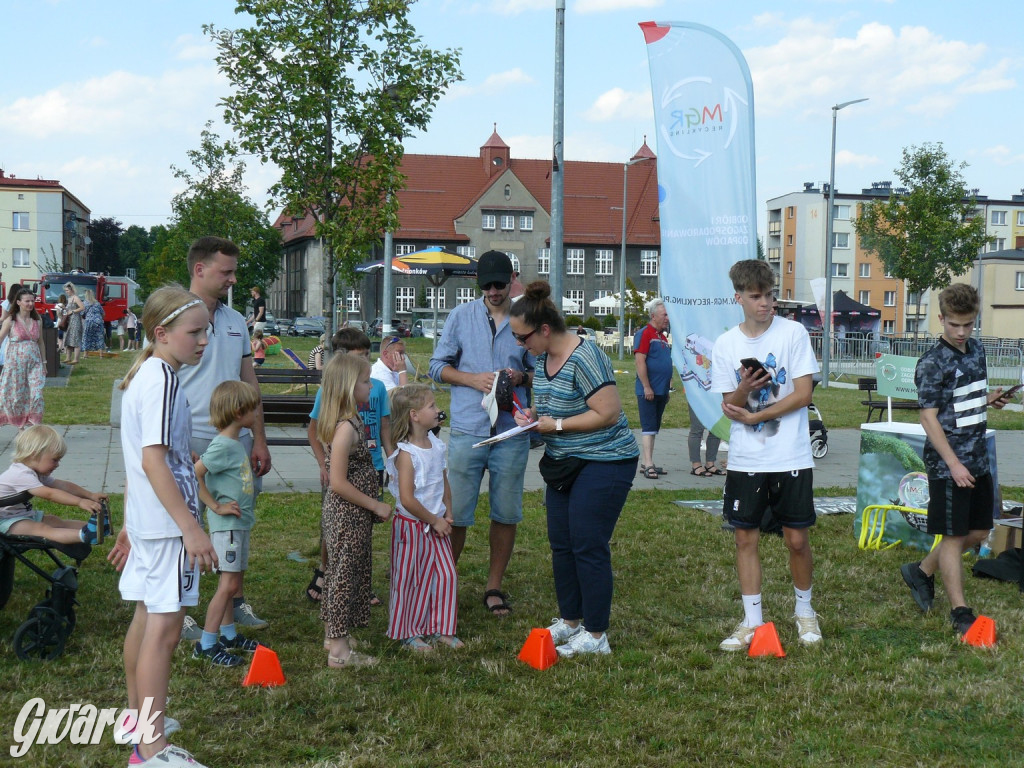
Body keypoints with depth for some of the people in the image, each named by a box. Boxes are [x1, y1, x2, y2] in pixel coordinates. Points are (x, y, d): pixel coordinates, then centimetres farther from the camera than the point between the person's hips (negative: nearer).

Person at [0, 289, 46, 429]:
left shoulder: (37, 321, 7)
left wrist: (44, 363, 13)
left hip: (34, 363, 2)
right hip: (15, 363, -2)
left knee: (36, 395, -9)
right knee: (16, 395, 3)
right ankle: (20, 427, 17)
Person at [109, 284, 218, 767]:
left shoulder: (140, 376, 14)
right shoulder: (163, 379, -17)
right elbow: (154, 461, -24)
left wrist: (129, 525, 25)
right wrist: (191, 528, -26)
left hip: (144, 521, 10)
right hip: (166, 522, -10)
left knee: (147, 616, 19)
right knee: (164, 625, -9)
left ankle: (139, 718, 34)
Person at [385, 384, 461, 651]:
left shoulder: (436, 445, 4)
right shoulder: (406, 454, -20)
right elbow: (407, 500, -23)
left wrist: (448, 513, 2)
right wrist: (434, 520, -14)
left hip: (437, 524, 7)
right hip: (411, 526, -7)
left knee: (447, 575, 8)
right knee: (410, 580, 5)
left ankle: (440, 629, 22)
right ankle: (409, 633, 19)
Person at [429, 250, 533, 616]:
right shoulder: (461, 316, 6)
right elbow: (437, 366, 8)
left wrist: (522, 377, -11)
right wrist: (473, 379, -8)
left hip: (512, 431, 1)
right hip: (467, 430, -1)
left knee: (506, 513, 8)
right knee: (455, 514, 1)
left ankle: (494, 586, 21)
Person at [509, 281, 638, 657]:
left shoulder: (583, 357, -22)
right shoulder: (543, 357, 6)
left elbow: (608, 413, -24)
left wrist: (557, 425, -19)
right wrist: (532, 413, -1)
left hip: (603, 461, -9)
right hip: (564, 462, 9)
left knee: (588, 548, -5)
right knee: (560, 544, 12)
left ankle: (595, 636, 6)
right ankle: (570, 621, 27)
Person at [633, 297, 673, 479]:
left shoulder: (663, 336, 16)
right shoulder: (644, 334, -10)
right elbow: (640, 362, -17)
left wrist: (667, 389, 20)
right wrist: (647, 387, -20)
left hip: (661, 391, 9)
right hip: (648, 391, -9)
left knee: (654, 428, 11)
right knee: (648, 428, -9)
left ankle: (645, 463, 17)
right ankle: (648, 464, -10)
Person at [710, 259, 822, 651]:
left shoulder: (793, 332, -4)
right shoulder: (726, 344, 3)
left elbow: (803, 394, -8)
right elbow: (730, 409, 3)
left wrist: (754, 416, -10)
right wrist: (744, 390, -19)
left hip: (791, 457, -2)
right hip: (745, 460, 3)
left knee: (797, 539, 2)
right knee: (745, 537, 5)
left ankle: (804, 611, 25)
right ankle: (752, 620, 16)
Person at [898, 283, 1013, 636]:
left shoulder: (976, 350, 9)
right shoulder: (932, 362, -14)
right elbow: (929, 417, -15)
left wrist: (990, 399, 2)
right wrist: (954, 464, -19)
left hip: (978, 461, 8)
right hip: (948, 464, -8)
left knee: (979, 532, 14)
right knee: (954, 537, 0)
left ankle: (921, 571, 30)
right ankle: (960, 611, 8)